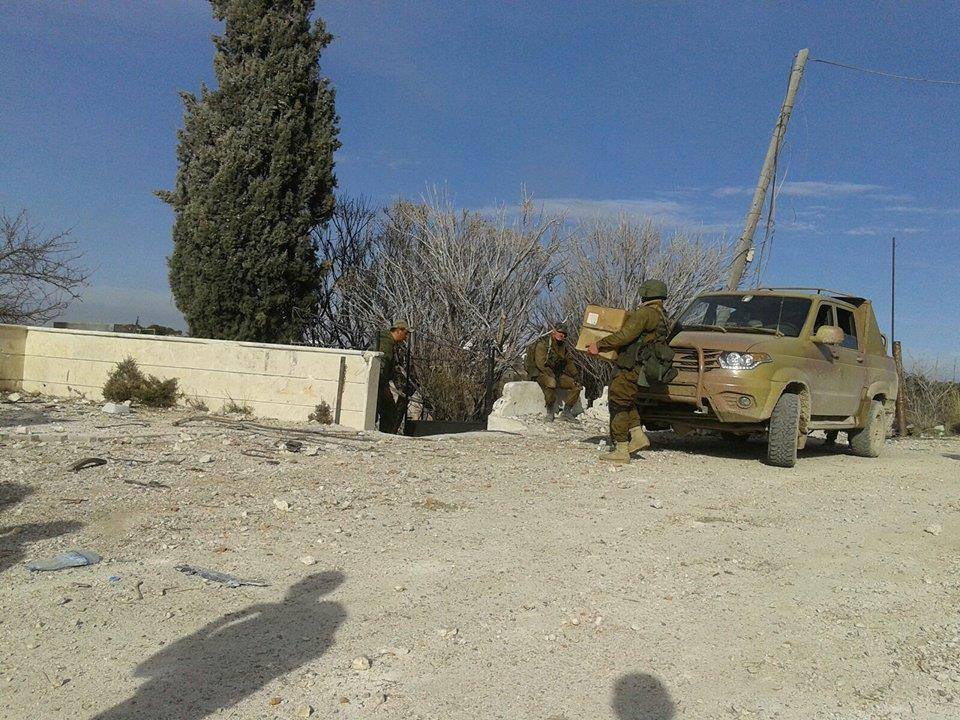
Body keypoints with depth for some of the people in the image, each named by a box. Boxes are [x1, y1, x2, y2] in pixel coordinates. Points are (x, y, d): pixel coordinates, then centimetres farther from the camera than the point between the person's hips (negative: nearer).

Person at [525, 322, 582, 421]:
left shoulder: (563, 346, 11)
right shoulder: (542, 344, -13)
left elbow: (569, 363, 15)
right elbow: (540, 363, -23)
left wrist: (576, 377, 2)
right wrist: (550, 376, -35)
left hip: (557, 373, 7)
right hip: (541, 373, -7)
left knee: (576, 386, -9)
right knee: (550, 384, -39)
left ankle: (566, 412, -6)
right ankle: (549, 411, -20)